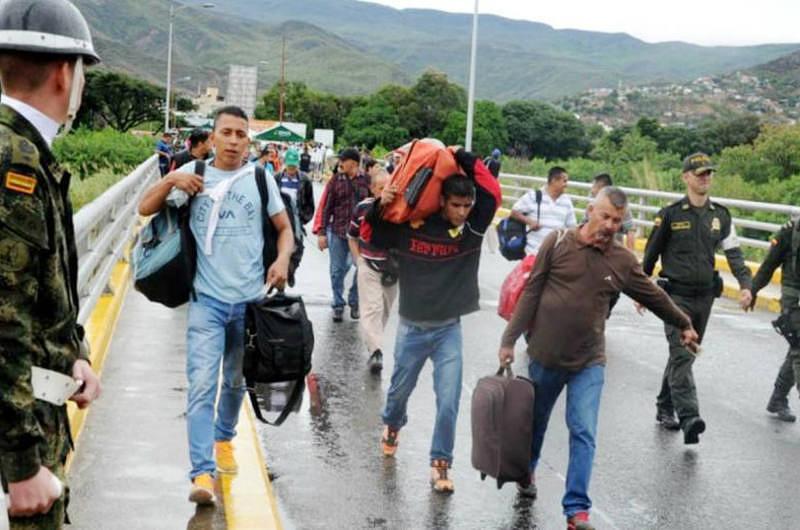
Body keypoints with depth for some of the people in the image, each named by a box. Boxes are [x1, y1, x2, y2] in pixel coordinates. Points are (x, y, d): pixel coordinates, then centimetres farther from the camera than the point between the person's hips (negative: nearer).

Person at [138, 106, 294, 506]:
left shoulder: (260, 177, 2)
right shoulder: (194, 173, 1)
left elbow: (284, 227, 9)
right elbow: (145, 209, 0)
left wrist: (282, 259, -10)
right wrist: (171, 180, -17)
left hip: (250, 299, 2)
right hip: (207, 300, -2)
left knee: (235, 382, 18)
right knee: (202, 385, -12)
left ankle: (224, 439, 43)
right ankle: (202, 473, -13)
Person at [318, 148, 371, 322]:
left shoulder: (366, 181, 0)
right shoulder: (335, 180, 1)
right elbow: (327, 207, 2)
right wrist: (322, 232, -2)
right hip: (338, 231, 0)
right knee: (337, 270, 6)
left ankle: (354, 303, 24)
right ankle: (338, 305, 20)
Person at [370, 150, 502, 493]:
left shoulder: (473, 229, -7)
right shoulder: (410, 228, -11)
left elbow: (493, 193, -11)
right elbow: (370, 233, -2)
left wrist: (465, 159, -12)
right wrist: (380, 205, -19)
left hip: (449, 329, 1)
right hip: (412, 327, 0)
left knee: (449, 402, -6)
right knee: (401, 388, 19)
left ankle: (440, 463, 7)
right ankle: (392, 426, 49)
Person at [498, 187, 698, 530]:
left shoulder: (622, 261, -1)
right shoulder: (558, 242, -8)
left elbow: (654, 296, 14)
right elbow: (531, 293, -6)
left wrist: (683, 324, 25)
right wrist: (509, 340, -7)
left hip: (589, 363, 0)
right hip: (545, 356, 0)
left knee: (584, 434, -8)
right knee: (535, 422, 19)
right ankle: (526, 472, 47)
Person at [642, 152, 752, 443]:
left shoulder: (721, 215, 8)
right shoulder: (671, 214, -4)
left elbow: (733, 253, 5)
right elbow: (651, 254, 3)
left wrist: (745, 285, -10)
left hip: (705, 296, 5)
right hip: (676, 295, -5)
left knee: (684, 355, 14)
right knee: (681, 356, -14)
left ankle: (665, 408, 28)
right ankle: (689, 417, -22)